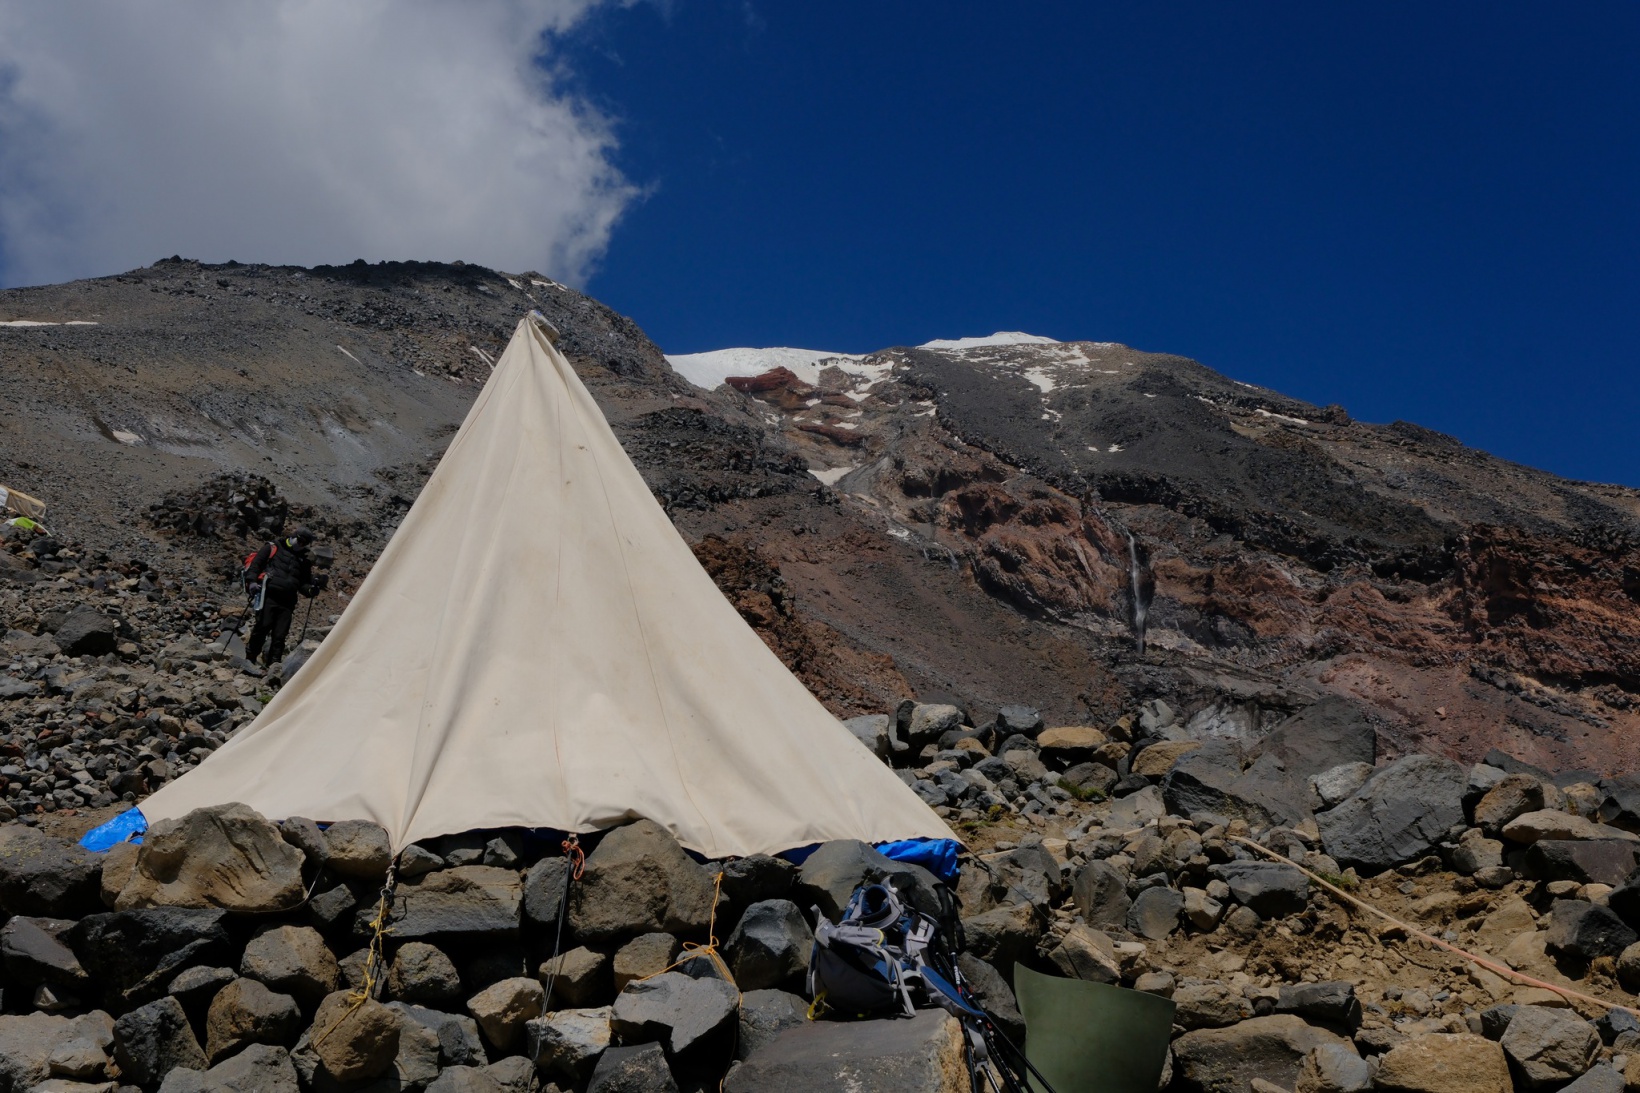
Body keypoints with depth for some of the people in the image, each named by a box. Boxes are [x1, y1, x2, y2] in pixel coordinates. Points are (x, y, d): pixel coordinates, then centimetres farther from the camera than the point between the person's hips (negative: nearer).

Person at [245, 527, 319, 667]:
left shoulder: (304, 560, 24)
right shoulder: (273, 548, 11)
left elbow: (304, 583, 26)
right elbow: (255, 564, 5)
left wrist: (310, 590, 4)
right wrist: (252, 580, -10)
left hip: (287, 602, 4)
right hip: (269, 596, -4)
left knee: (280, 635, -1)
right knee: (262, 627, -11)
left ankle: (273, 664, 2)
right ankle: (250, 658, 0)